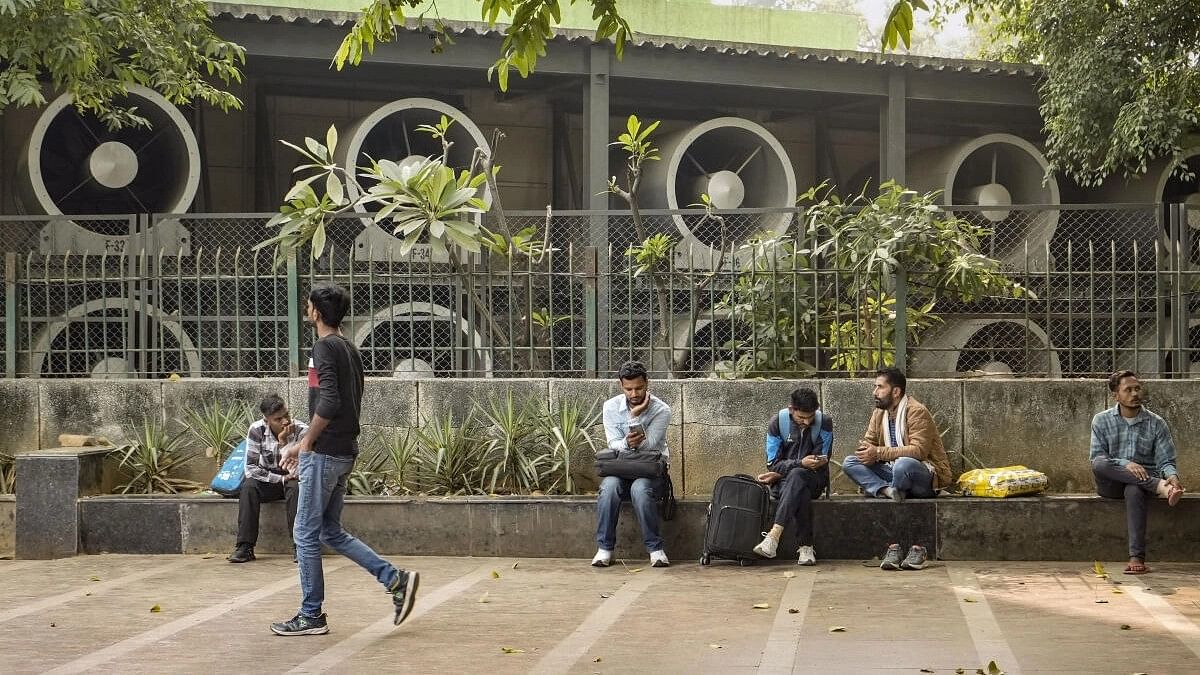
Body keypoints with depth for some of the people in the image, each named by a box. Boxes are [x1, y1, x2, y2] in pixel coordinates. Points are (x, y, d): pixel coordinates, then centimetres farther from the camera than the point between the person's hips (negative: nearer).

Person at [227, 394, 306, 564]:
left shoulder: (301, 431, -20)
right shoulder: (257, 430, -15)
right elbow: (250, 468, -17)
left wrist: (284, 442, -34)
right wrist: (281, 479, -23)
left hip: (293, 480, -1)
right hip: (268, 480, 2)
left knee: (296, 487, -35)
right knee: (248, 486, -29)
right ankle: (245, 547, -28)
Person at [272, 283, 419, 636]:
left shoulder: (325, 347, -13)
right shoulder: (349, 349, 16)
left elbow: (329, 402, -23)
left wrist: (305, 442, -13)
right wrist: (305, 444, 19)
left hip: (325, 454, -9)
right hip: (344, 451, 9)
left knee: (306, 533, 1)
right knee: (331, 532, 15)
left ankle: (311, 615, 8)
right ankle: (396, 580, 8)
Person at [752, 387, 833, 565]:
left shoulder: (825, 422, -6)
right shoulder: (777, 423, -5)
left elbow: (822, 462, -7)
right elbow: (773, 464, -7)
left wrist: (780, 472, -13)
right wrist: (801, 463, -27)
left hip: (814, 480, -1)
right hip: (783, 483, 1)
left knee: (796, 476, -38)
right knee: (801, 492, -37)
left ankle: (774, 535, -51)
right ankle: (806, 546, -41)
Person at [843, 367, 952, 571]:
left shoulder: (917, 412, -15)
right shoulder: (879, 413, 10)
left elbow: (919, 450, -25)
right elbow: (869, 441, 14)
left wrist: (879, 453, -28)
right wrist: (866, 449, -14)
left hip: (927, 477, -8)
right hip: (892, 472, 8)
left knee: (903, 464, -42)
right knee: (850, 463, -11)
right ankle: (887, 490, -34)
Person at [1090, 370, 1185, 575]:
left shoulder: (1156, 423, 5)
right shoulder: (1102, 420, 5)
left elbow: (1165, 461, 1)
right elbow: (1096, 456, -5)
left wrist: (1172, 477, -24)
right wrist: (1125, 465, -23)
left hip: (1144, 479, -1)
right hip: (1110, 485, 1)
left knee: (1134, 491, -39)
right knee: (1099, 464, -35)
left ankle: (1137, 558, -47)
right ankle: (1160, 487, -36)